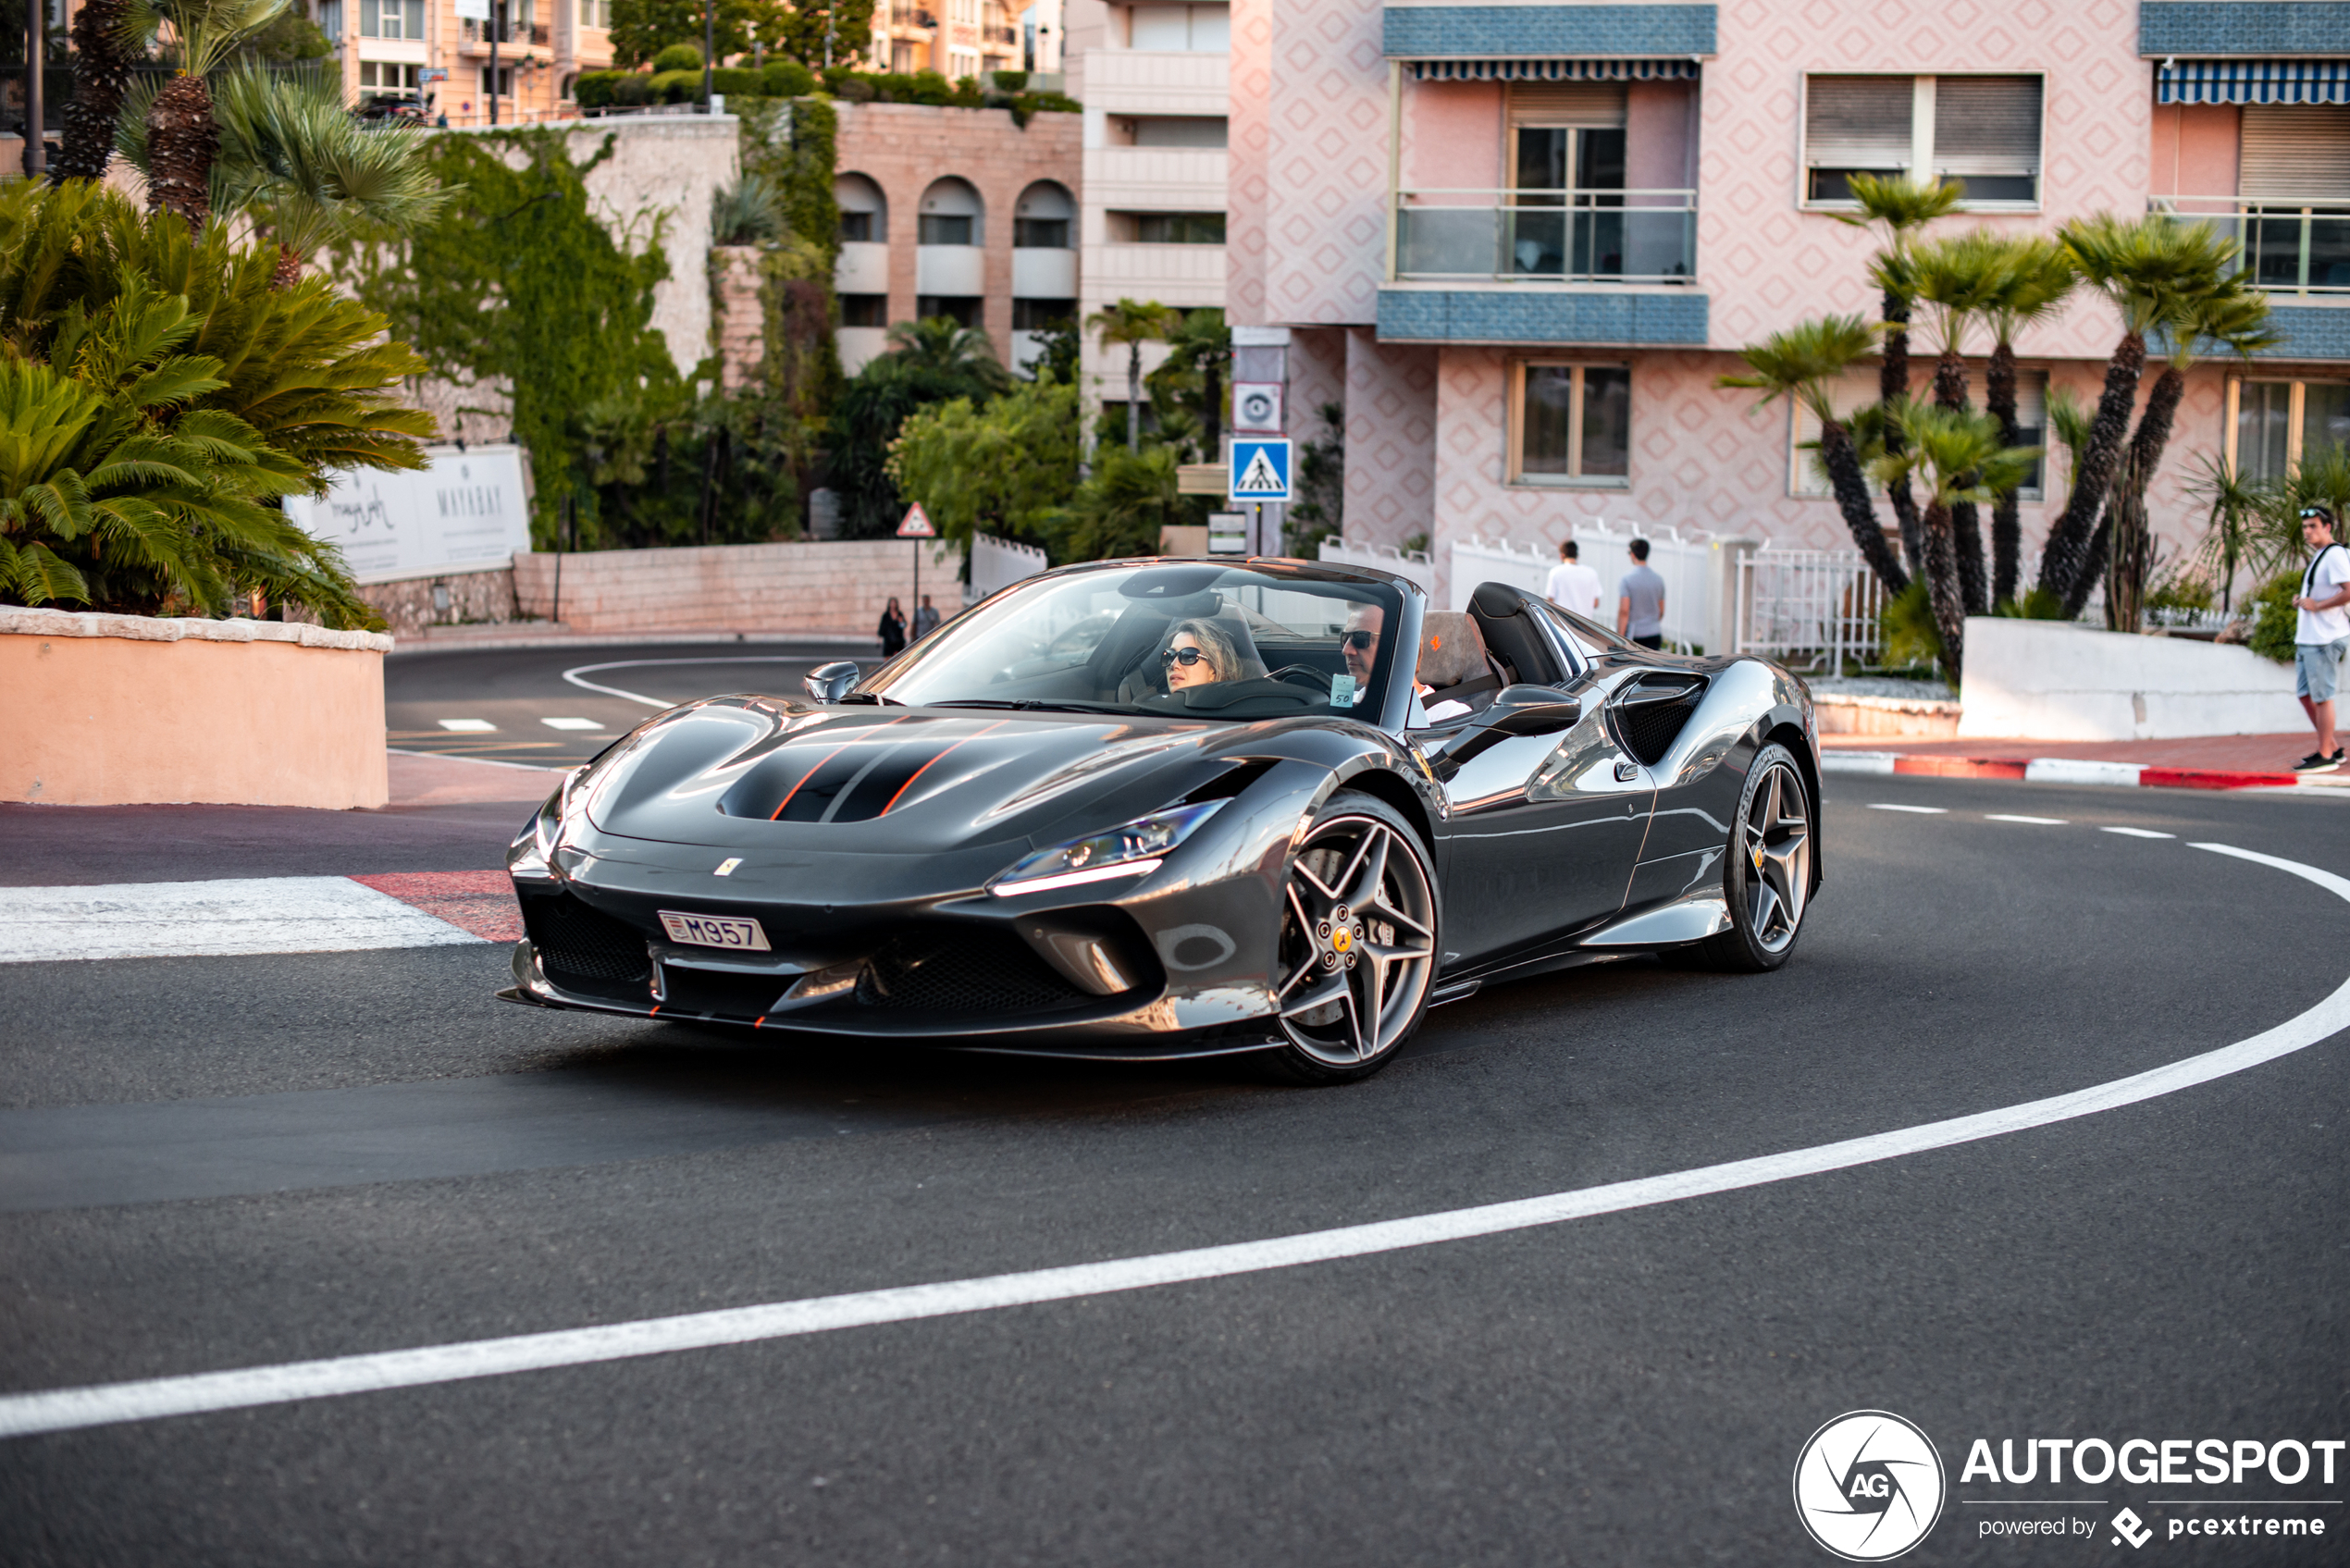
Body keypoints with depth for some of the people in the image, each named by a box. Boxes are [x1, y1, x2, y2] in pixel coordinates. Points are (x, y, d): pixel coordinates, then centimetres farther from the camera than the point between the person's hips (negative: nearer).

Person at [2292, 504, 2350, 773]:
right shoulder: (2319, 556, 18)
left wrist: (2316, 605, -19)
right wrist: (2302, 600, 10)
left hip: (2325, 639, -10)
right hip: (2307, 637, 10)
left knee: (2322, 696, -5)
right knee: (2305, 694, 13)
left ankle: (2326, 756, 1)